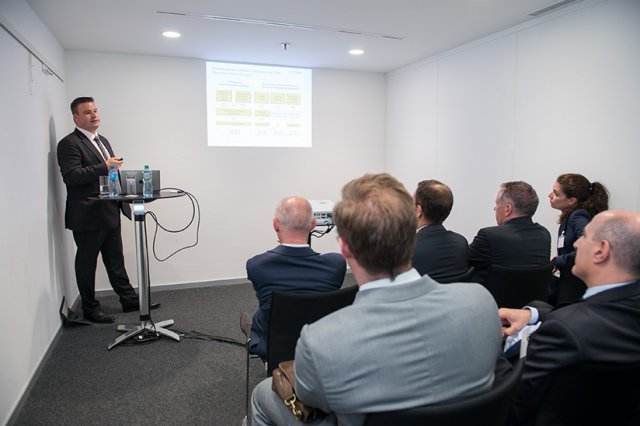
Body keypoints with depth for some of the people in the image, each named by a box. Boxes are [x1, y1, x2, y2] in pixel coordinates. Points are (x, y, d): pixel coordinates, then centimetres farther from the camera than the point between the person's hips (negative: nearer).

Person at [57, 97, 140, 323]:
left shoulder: (102, 140, 17)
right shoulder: (69, 143, -11)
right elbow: (71, 177, -22)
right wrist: (104, 167, -25)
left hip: (110, 213, 8)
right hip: (88, 216, -8)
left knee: (115, 261, 16)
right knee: (86, 262, 6)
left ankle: (129, 299, 25)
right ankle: (90, 308, 19)